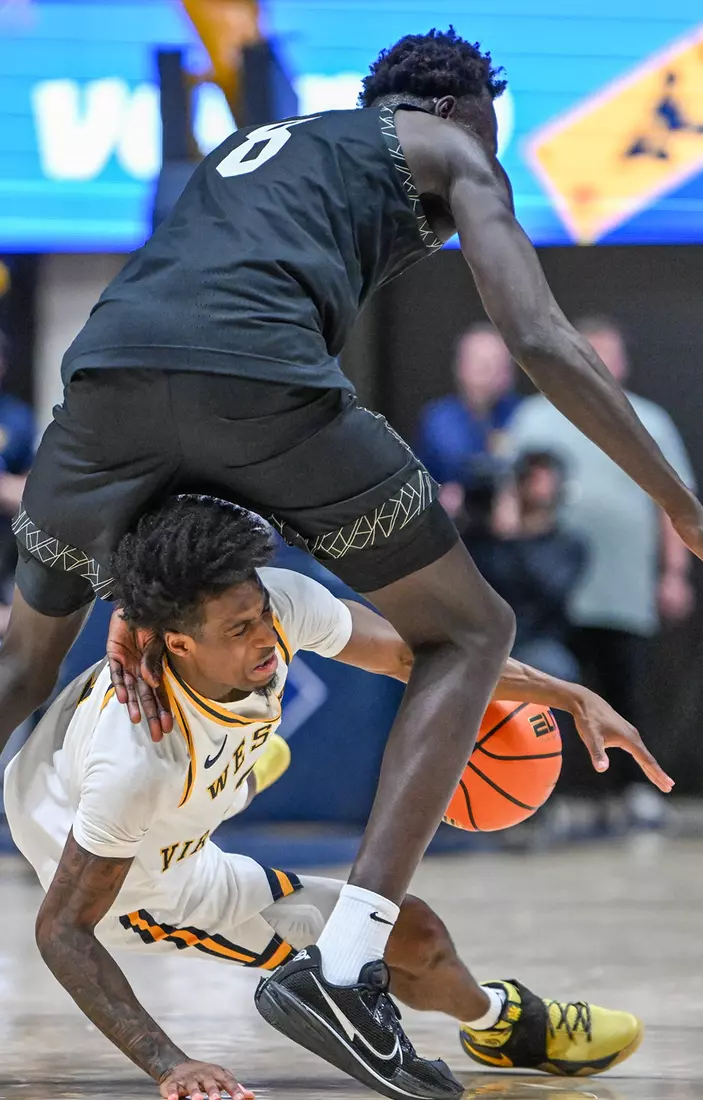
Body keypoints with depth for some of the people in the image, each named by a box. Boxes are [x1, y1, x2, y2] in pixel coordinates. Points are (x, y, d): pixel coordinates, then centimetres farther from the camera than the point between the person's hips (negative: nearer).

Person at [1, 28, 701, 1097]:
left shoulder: (245, 150, 41)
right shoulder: (446, 151, 25)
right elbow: (540, 342, 9)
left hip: (106, 366, 5)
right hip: (258, 373, -5)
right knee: (470, 634, 12)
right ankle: (342, 965, -4)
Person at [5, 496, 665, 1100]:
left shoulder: (278, 605, -30)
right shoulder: (139, 763, -45)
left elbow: (409, 652, -12)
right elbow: (62, 930, -36)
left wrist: (572, 698, -10)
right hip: (138, 886, -5)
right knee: (413, 937, 0)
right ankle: (500, 1023, 32)